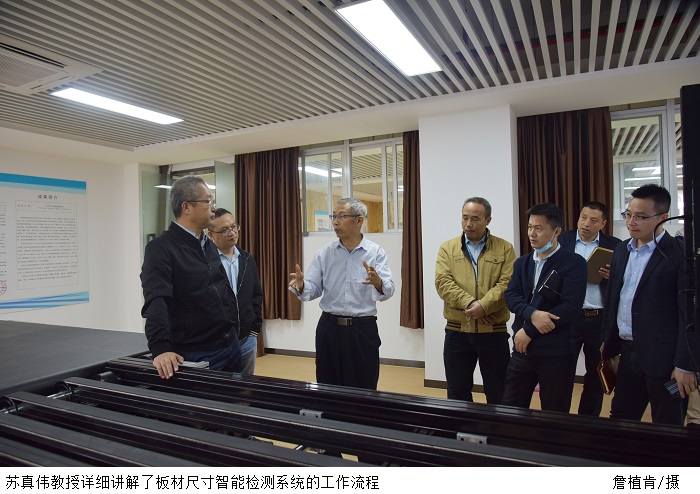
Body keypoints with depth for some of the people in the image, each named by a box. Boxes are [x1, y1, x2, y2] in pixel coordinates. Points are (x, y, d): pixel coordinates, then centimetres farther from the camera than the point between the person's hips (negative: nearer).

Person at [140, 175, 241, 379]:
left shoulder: (209, 245, 12)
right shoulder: (160, 248, -12)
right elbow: (156, 301, -24)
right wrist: (161, 349, -36)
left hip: (231, 346, 7)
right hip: (196, 356, -7)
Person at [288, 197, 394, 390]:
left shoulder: (376, 253, -3)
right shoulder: (324, 253, 4)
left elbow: (387, 291, -15)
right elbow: (312, 289, 0)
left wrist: (377, 282, -37)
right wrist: (301, 287, -22)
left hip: (363, 330, -2)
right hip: (329, 328, 2)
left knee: (363, 391, 9)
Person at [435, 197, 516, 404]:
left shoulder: (505, 248, 2)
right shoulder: (447, 248, 6)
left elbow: (507, 285, -9)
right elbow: (443, 282, -7)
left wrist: (483, 306, -22)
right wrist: (469, 303, -19)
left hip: (494, 332, -1)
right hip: (457, 332, 1)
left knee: (498, 393, 11)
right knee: (457, 392, 12)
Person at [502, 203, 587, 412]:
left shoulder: (574, 263, -7)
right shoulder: (522, 263, 10)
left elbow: (570, 307, -17)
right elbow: (510, 296, -1)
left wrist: (529, 331, -15)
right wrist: (532, 314, -22)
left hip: (555, 352, -4)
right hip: (522, 349, 5)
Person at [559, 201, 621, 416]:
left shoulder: (614, 245, 3)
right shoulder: (562, 240, 1)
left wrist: (612, 276, -15)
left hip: (601, 318, 2)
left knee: (596, 374, 14)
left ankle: (589, 420, 30)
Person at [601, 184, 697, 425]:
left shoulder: (680, 254, -11)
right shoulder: (622, 250, 9)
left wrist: (685, 365, -15)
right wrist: (608, 343, 14)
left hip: (663, 358, -6)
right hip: (628, 354, 6)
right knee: (619, 420, 17)